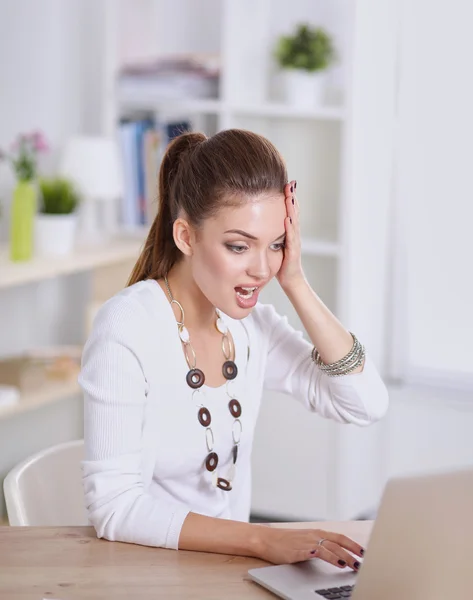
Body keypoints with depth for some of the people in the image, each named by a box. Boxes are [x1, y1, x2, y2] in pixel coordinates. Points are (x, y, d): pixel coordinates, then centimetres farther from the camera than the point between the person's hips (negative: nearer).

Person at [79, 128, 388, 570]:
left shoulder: (250, 323, 3)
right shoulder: (127, 328, -17)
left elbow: (366, 404, -4)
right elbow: (115, 505, -20)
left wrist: (295, 284, -9)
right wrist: (260, 538, -28)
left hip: (227, 568, 7)